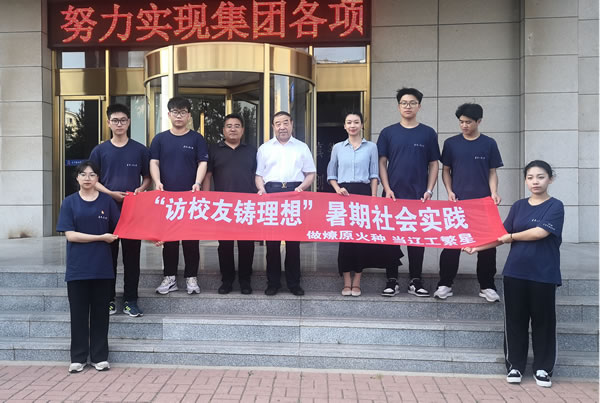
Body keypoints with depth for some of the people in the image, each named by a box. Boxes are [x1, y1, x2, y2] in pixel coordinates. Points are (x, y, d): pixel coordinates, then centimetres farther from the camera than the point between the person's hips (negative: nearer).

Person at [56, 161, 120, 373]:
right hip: (77, 266, 0)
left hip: (102, 266, 1)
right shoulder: (69, 202, 2)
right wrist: (101, 237, -13)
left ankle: (100, 356, 18)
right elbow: (69, 235, -7)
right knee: (78, 313, 6)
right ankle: (78, 358, 17)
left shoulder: (107, 201, 4)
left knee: (100, 312, 7)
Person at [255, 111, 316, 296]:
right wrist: (261, 189, -5)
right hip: (271, 193, 1)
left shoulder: (301, 147, 14)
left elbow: (310, 174, 11)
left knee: (294, 239, 1)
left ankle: (294, 282, 9)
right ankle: (273, 282, 8)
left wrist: (301, 187, -7)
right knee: (271, 239, 0)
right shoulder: (264, 148, 16)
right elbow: (259, 174, 13)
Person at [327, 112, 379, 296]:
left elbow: (374, 175, 5)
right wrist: (337, 189, -4)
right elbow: (331, 174, 14)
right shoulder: (338, 147, 11)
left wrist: (373, 198, -4)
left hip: (363, 193, -1)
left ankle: (356, 281, 8)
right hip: (344, 194, 1)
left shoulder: (371, 147, 7)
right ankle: (346, 282, 7)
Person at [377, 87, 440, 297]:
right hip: (394, 195, 0)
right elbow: (381, 163, 3)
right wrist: (387, 189, -8)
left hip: (419, 196, 0)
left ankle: (416, 281, 16)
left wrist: (429, 191, -4)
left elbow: (433, 164, 7)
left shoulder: (428, 133, 6)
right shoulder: (388, 132, 5)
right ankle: (392, 281, 12)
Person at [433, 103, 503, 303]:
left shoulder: (489, 144, 4)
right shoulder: (451, 143, 4)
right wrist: (449, 191, -5)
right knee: (451, 243, -1)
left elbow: (492, 173, 7)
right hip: (457, 202, 0)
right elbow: (446, 170, 9)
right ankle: (445, 284, 10)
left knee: (487, 245, 4)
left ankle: (486, 286, 17)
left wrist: (494, 192, -10)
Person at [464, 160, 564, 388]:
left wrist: (511, 236, -3)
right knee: (515, 319, 7)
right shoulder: (518, 206, 10)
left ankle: (543, 368, 18)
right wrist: (477, 247, 0)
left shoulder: (555, 206, -3)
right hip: (515, 272, 4)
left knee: (543, 320, 5)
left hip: (543, 274, -3)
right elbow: (502, 236, 9)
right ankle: (515, 365, 19)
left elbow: (539, 232, -15)